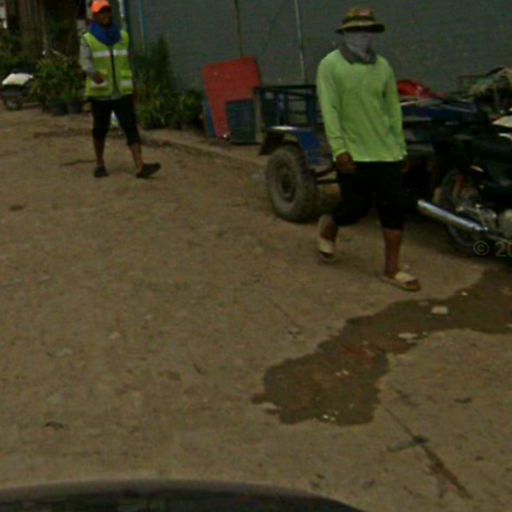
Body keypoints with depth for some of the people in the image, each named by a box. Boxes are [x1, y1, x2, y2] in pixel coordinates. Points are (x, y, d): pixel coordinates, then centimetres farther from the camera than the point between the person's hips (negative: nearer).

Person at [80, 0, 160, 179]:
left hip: (123, 92, 2)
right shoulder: (88, 40, -2)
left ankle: (140, 166, -18)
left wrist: (131, 85, 21)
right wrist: (94, 73, -39)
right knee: (100, 129, 9)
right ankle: (100, 164, 28)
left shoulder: (123, 36, 10)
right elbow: (85, 61, -18)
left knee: (131, 127, -10)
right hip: (99, 93, -2)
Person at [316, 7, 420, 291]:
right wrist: (339, 150, -17)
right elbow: (329, 111, -11)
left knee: (394, 209, 0)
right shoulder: (330, 65, -5)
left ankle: (392, 270, 10)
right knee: (355, 209, 4)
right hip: (353, 154, -4)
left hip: (386, 152, 4)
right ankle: (327, 227, 37)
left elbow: (394, 110, 11)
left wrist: (401, 148, 12)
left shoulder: (382, 66, 8)